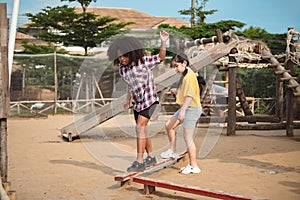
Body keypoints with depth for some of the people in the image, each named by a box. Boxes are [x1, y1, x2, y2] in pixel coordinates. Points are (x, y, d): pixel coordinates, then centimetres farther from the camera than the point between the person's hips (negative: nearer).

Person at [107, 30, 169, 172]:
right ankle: (151, 157, 31)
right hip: (138, 102, 8)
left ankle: (139, 162, -17)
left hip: (149, 100, -8)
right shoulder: (122, 69, 6)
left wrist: (163, 42, -33)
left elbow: (161, 57, -19)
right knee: (142, 130, 14)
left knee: (140, 127, -17)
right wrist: (128, 102, 17)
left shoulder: (143, 61, -12)